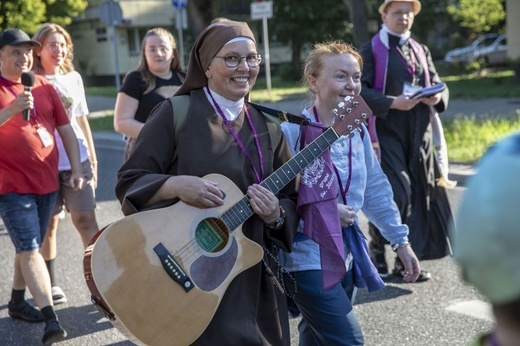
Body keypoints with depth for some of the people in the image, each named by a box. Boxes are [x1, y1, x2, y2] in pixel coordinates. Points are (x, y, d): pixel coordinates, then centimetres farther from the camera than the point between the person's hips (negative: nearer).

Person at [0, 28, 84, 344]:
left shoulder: (44, 86, 11)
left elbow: (66, 129, 14)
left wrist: (77, 169, 8)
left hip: (47, 182, 6)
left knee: (29, 247, 16)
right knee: (30, 249, -11)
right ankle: (51, 319, -16)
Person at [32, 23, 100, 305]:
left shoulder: (74, 78, 9)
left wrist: (93, 158, 14)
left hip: (76, 159, 2)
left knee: (86, 219, -3)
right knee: (49, 222, 6)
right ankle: (50, 283, 19)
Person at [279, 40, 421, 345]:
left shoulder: (357, 132, 6)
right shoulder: (292, 132, -18)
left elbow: (376, 190, 14)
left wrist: (401, 240, 15)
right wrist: (326, 210, -18)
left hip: (346, 255, 7)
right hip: (308, 258, -7)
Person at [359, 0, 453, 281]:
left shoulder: (421, 51, 17)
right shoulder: (371, 50, 0)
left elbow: (439, 86, 17)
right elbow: (359, 90, -10)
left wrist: (437, 97, -7)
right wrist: (393, 103, -21)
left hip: (419, 134, 5)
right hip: (386, 133, -5)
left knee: (420, 194, 2)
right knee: (396, 193, -13)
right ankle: (377, 250, 8)